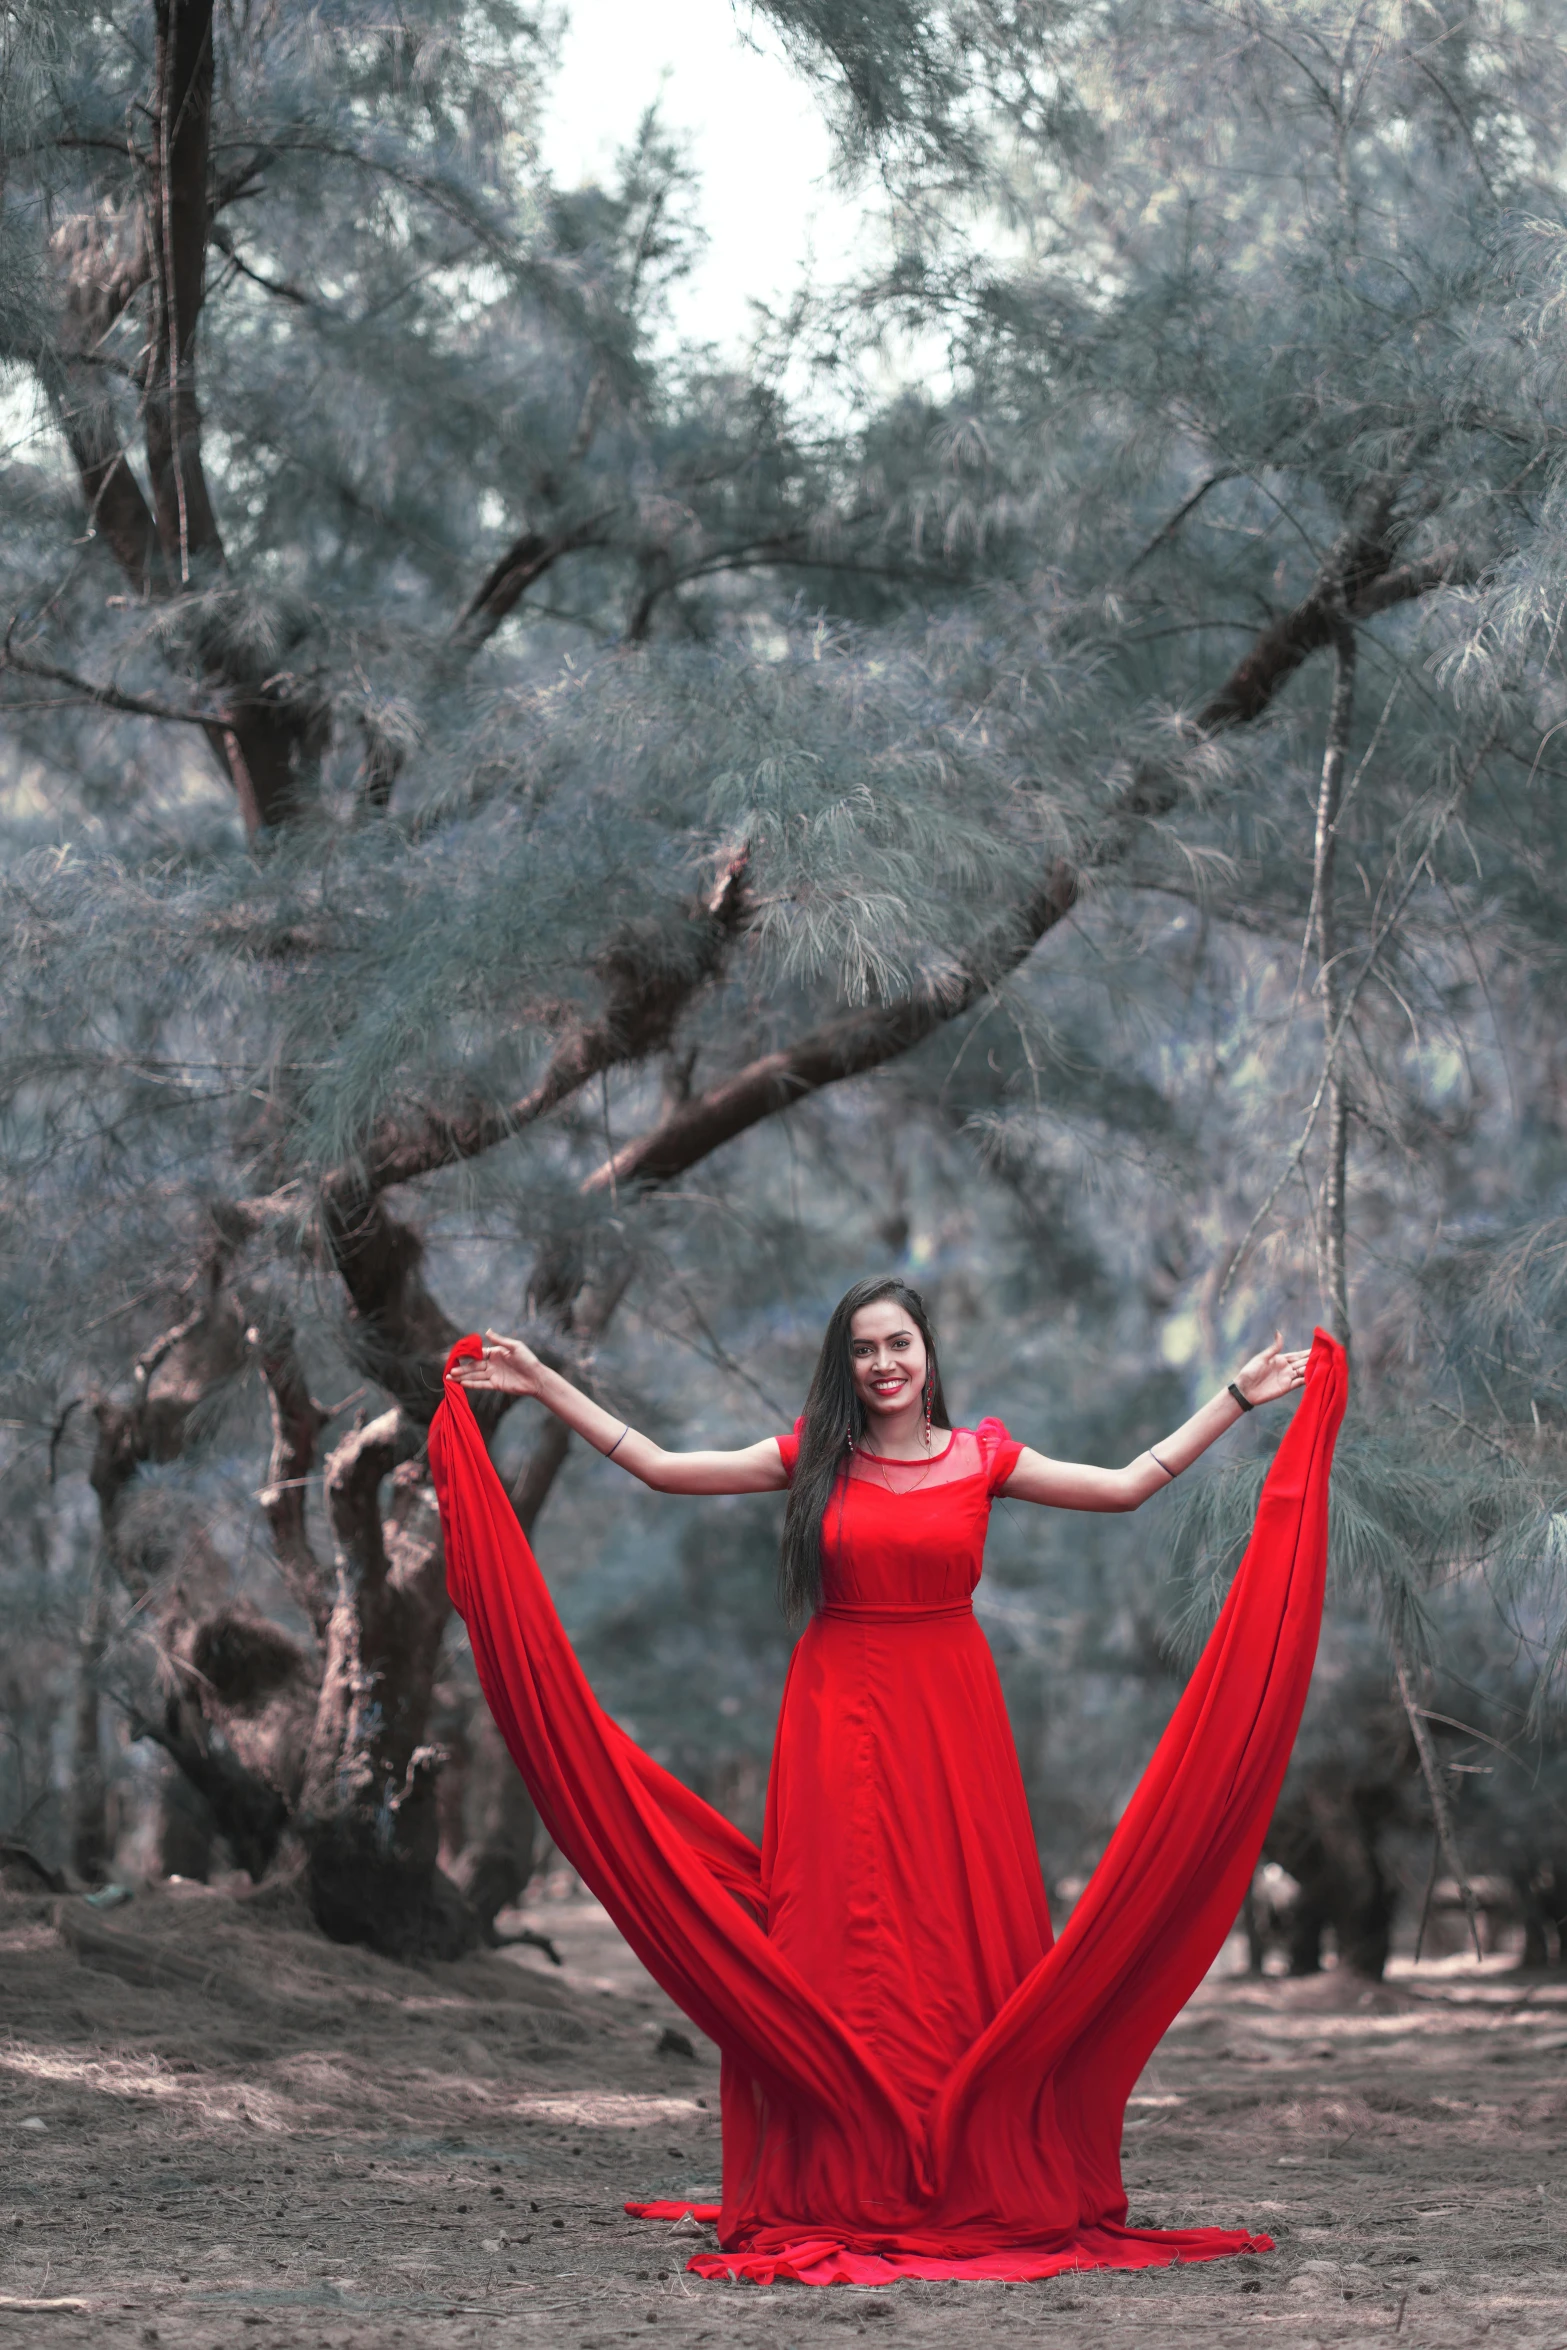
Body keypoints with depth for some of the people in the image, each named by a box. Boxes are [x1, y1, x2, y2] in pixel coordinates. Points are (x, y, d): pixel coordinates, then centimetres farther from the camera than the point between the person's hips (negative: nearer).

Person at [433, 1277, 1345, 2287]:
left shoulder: (982, 1458, 6)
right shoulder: (814, 1459, 6)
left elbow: (1131, 1485, 7)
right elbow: (660, 1466, 6)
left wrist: (1239, 1398, 6)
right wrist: (544, 1386, 5)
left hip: (952, 1723, 0)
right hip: (840, 1723, 0)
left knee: (969, 1951, -3)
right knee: (839, 1954, -3)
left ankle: (981, 2190, 5)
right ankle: (844, 2197, 1)